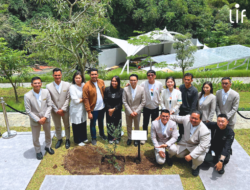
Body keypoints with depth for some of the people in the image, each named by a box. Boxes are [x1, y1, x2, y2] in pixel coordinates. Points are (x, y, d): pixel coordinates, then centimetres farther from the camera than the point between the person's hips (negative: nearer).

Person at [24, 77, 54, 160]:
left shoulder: (46, 92, -14)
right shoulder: (27, 96, -20)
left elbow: (49, 105, -7)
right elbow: (28, 111, -15)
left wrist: (45, 117, -15)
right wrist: (38, 120, -16)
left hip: (46, 118, 2)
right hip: (35, 120, -2)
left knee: (48, 134, 23)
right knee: (35, 138, 14)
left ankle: (48, 146, 49)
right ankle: (38, 151, 39)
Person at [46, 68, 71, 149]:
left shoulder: (67, 85, -10)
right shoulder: (48, 86, -10)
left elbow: (68, 98, -9)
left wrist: (62, 109, -13)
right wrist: (56, 110, -10)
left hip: (65, 110, 0)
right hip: (55, 111, 0)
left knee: (67, 125, 16)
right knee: (57, 126, 17)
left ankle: (67, 139, 35)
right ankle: (59, 139, 39)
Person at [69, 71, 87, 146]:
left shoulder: (84, 85, -2)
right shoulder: (72, 87, -17)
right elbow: (76, 101, -19)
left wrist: (80, 99, -12)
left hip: (83, 108, 5)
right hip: (76, 109, -5)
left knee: (83, 123, 17)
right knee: (77, 125, 8)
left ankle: (84, 137, 38)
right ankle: (78, 140, 27)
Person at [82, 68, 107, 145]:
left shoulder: (101, 82, -4)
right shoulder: (86, 86, -18)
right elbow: (85, 99, -17)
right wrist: (89, 112, -17)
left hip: (102, 107, 4)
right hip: (93, 109, -4)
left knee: (101, 122, 24)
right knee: (93, 124, 11)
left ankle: (102, 133, 48)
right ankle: (93, 138, 32)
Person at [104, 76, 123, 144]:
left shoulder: (121, 90, -8)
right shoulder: (107, 89, -5)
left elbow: (121, 102, -7)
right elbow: (105, 101, -2)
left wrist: (114, 109, -13)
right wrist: (109, 109, -10)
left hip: (117, 111, -1)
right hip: (109, 110, 1)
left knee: (117, 124, 7)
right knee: (109, 124, 6)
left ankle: (117, 138, 24)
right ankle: (110, 138, 23)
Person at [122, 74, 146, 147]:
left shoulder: (141, 89, -12)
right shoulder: (125, 89, -12)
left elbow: (143, 102, -7)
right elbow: (124, 101, -8)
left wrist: (137, 111, -12)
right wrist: (130, 111, -13)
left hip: (137, 111, 0)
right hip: (128, 111, 1)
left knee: (137, 126, 14)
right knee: (129, 126, 16)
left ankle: (136, 139, 33)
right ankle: (129, 138, 35)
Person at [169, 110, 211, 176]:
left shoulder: (205, 131, -33)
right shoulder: (187, 118, -21)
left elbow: (202, 146, -31)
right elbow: (176, 118, -1)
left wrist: (191, 155, -37)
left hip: (197, 147, -5)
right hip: (185, 143, 5)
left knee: (199, 158, -31)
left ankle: (195, 167, 8)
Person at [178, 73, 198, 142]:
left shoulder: (194, 90, -15)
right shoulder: (181, 87, -4)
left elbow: (194, 105, -13)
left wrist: (190, 114, -13)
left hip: (189, 112, -4)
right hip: (181, 110, 4)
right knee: (180, 124, 16)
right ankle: (181, 136, 37)